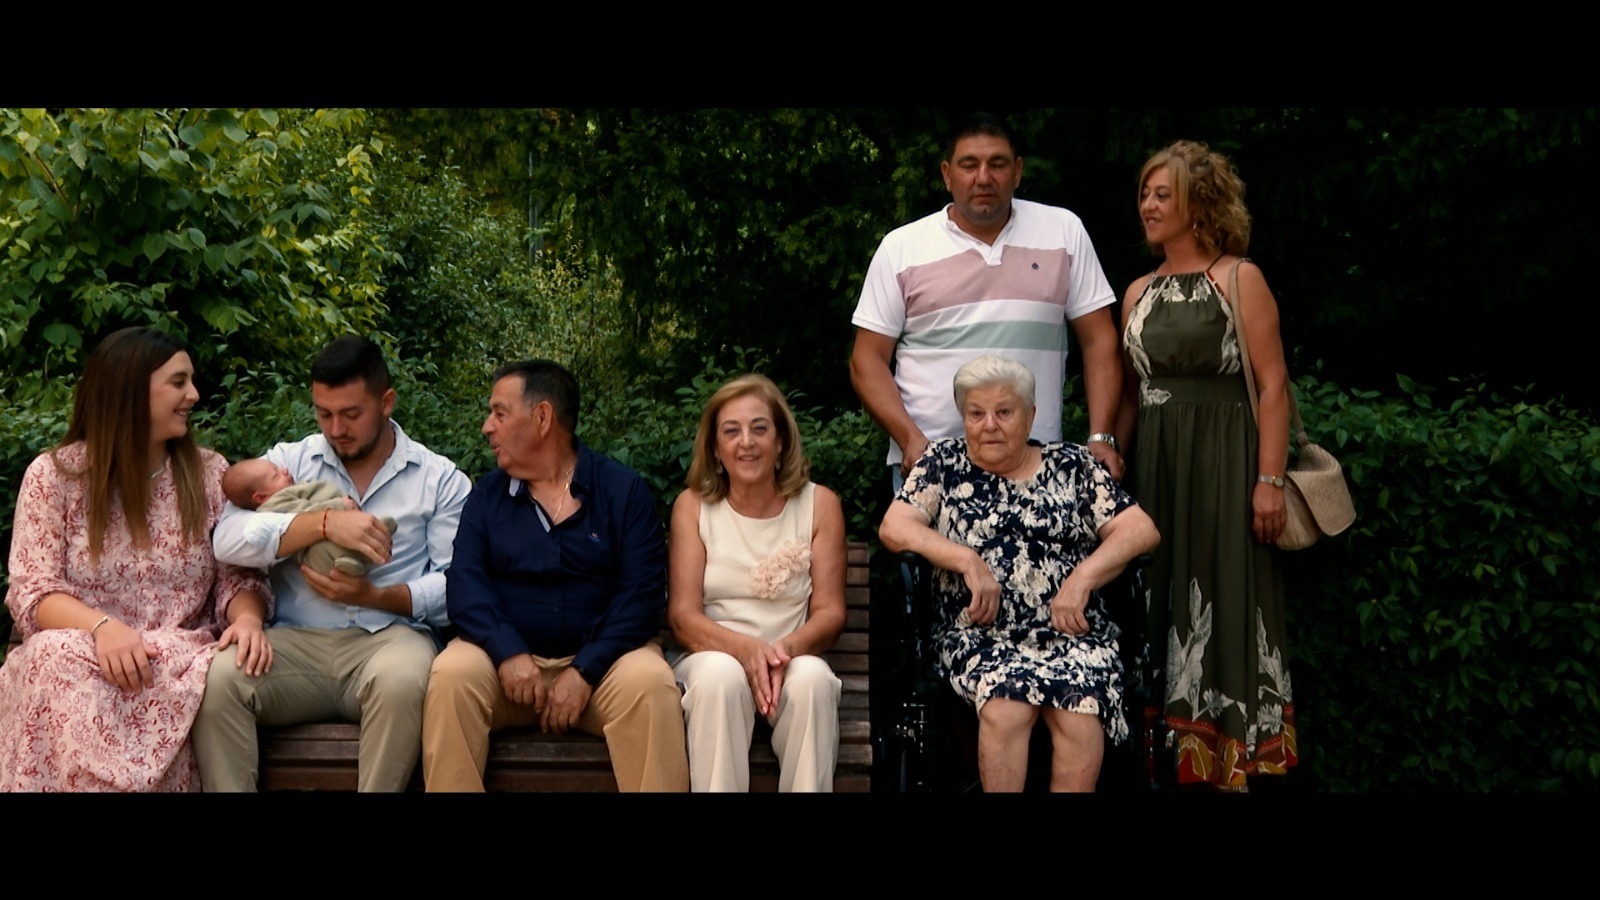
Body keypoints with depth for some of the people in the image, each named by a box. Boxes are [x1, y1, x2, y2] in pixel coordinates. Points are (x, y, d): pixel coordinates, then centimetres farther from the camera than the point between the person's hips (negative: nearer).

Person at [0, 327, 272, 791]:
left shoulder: (210, 473, 9)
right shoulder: (52, 475, 4)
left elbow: (238, 576, 7)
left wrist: (247, 618, -18)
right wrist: (102, 626, -24)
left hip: (179, 658, 1)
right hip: (81, 653, 0)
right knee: (62, 666, -37)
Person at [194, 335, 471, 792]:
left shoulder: (441, 478, 9)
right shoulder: (288, 461, 13)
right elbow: (228, 540, -5)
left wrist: (377, 596, -14)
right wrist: (326, 522, -17)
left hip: (389, 636, -1)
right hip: (297, 639, 2)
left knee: (400, 681, -36)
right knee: (217, 678, -29)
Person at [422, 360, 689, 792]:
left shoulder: (624, 489, 3)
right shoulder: (486, 495, 10)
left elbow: (642, 592, -6)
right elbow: (466, 581, -3)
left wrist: (585, 671, -18)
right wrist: (508, 652, -22)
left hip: (600, 658, -1)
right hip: (510, 656, 2)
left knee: (650, 683, -32)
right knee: (451, 674, -28)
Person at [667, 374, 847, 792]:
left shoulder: (819, 504, 3)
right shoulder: (692, 506, 2)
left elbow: (830, 612, -1)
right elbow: (682, 616, -4)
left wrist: (787, 649, -23)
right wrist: (745, 647, -23)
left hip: (793, 661, 1)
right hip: (714, 657, -1)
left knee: (812, 677, -33)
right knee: (721, 675, -35)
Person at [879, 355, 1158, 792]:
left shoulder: (1071, 465, 14)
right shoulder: (944, 462, 14)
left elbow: (1142, 529, 7)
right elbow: (894, 528, 1)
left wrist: (1082, 578, -8)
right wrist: (968, 561, -11)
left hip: (1071, 632, 1)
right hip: (980, 635, 0)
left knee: (1079, 717, -30)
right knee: (1005, 709, -33)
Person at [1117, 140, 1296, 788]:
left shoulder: (1239, 278, -3)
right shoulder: (1140, 292, 14)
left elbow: (1273, 386, -9)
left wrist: (1269, 480, -16)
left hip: (1221, 462, -6)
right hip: (1154, 466, 6)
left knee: (1222, 606, -2)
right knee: (1161, 607, 8)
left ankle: (1231, 761, 6)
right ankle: (1172, 755, 18)